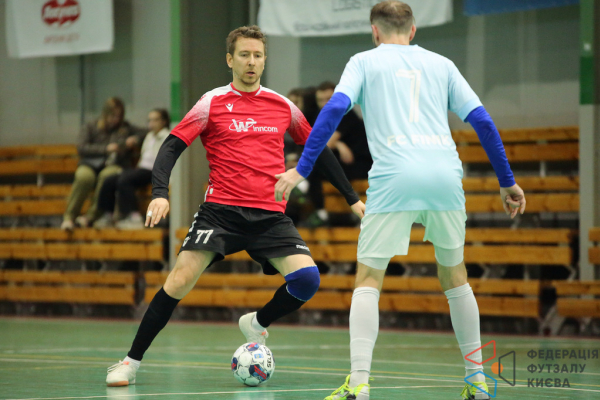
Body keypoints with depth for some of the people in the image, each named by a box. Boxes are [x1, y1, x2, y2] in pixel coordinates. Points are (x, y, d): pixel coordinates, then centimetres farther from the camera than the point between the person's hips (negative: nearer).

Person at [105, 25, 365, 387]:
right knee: (181, 279, -16)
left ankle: (257, 324, 14)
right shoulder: (213, 103, 2)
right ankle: (131, 362, -3)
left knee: (307, 279, -17)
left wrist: (352, 198, 23)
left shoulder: (282, 106, 11)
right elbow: (172, 147, -2)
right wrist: (160, 193, -19)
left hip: (271, 215, 3)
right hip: (221, 209, -2)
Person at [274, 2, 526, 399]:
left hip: (394, 178, -3)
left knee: (368, 279, 3)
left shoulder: (365, 62, 14)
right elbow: (481, 120, 15)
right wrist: (507, 181, 21)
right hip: (445, 173, 3)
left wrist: (302, 169, -3)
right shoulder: (441, 64, 21)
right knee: (454, 275, 19)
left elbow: (335, 109, -2)